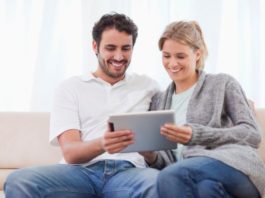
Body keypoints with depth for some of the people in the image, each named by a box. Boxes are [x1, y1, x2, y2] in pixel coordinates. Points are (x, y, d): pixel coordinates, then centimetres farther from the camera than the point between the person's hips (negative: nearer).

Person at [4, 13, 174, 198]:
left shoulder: (148, 86, 18)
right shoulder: (70, 88, 14)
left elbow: (164, 156, 14)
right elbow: (70, 152, 0)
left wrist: (151, 154, -12)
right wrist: (101, 144, -24)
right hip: (83, 170, 1)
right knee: (19, 181, -30)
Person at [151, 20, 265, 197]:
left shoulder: (223, 83, 12)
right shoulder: (160, 101, 26)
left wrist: (196, 135, -13)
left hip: (233, 165, -2)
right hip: (191, 174, 2)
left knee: (171, 177, -34)